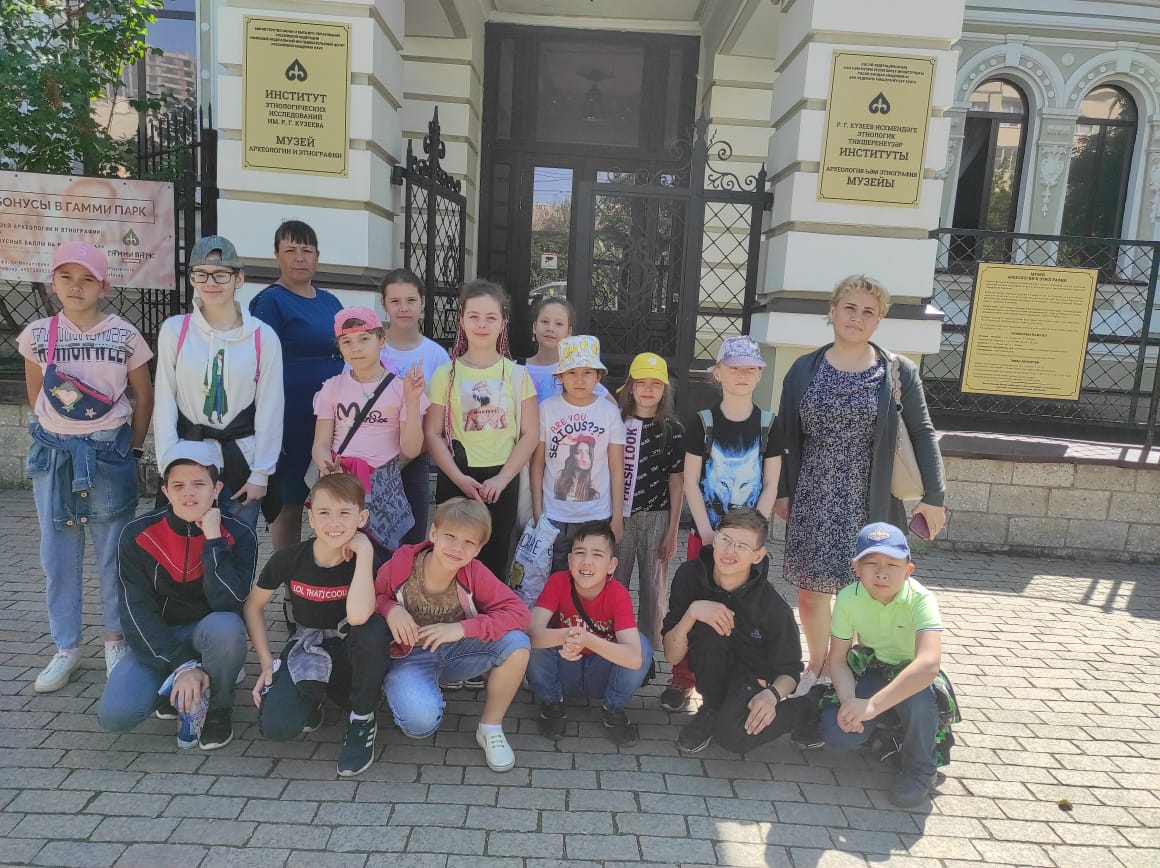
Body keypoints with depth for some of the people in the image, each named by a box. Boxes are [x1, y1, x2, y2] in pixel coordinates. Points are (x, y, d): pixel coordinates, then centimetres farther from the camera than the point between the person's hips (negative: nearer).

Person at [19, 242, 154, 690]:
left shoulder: (125, 336, -5)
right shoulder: (36, 334, 1)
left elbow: (144, 399, 3)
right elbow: (36, 397, 12)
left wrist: (131, 449, 4)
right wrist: (59, 436, 11)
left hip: (110, 454, -2)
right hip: (53, 454, 2)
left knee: (113, 552, 5)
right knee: (58, 556, 8)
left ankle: (116, 641, 21)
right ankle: (66, 648, 21)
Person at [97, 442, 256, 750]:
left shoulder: (238, 535, -16)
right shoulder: (137, 535, -12)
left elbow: (227, 604, -26)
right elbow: (137, 611, -13)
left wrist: (213, 539, -29)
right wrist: (182, 666, -23)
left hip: (209, 634, -1)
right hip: (157, 639, 2)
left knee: (225, 627, -37)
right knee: (115, 713, -23)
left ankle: (219, 709, -8)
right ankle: (173, 689, 12)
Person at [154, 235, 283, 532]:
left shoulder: (263, 336, -4)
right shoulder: (174, 330, -1)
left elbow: (270, 409, -2)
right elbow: (165, 402, 1)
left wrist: (261, 473, -3)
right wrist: (169, 467, -4)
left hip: (242, 458, 0)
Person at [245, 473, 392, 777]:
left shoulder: (368, 558, -19)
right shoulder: (289, 559, -14)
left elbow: (358, 616, -40)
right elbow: (253, 606, 5)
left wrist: (365, 551, -35)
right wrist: (266, 661, -3)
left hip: (353, 655, -1)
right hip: (307, 651, 1)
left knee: (374, 627, -37)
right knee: (274, 726, -26)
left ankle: (363, 720, -12)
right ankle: (311, 701, 12)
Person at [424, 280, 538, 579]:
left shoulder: (517, 374, 2)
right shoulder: (446, 374, 0)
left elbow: (530, 433, -1)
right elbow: (432, 433, -2)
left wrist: (502, 478, -10)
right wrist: (459, 478, -12)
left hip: (502, 481, 0)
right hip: (455, 479, 0)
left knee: (494, 561, 8)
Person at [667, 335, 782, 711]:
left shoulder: (769, 426, 1)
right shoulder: (702, 423, -2)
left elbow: (770, 487, 0)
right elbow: (691, 482, -3)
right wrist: (708, 534, -11)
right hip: (705, 532, 0)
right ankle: (682, 680, 16)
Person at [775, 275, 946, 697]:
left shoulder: (899, 371, 1)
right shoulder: (804, 369, 5)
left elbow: (922, 434, 3)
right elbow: (786, 435, 9)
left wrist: (934, 496, 0)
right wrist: (782, 490, 8)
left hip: (871, 502, -2)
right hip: (813, 501, 2)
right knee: (810, 589, 8)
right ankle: (817, 668, 29)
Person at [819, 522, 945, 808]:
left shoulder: (921, 600, -29)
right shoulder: (848, 598, -18)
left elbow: (929, 663, -44)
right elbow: (837, 658, -11)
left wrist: (871, 705, -50)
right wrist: (849, 702, -31)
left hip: (913, 677, -2)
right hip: (871, 673, 3)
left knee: (918, 695, -38)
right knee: (838, 734, -21)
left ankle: (920, 769, -8)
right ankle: (883, 729, 16)